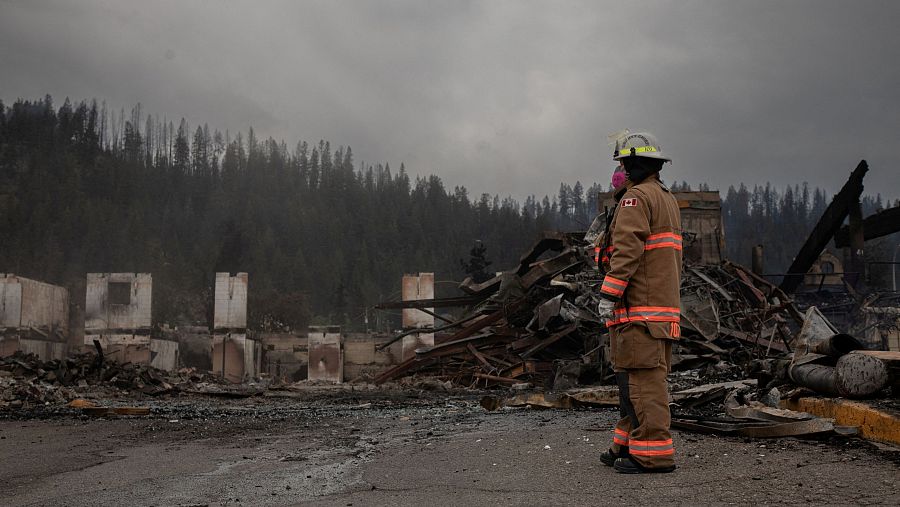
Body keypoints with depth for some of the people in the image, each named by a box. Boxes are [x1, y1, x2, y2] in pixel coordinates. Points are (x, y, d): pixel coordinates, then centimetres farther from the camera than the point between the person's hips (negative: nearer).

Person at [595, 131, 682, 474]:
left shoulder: (637, 197, -9)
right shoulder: (668, 200, 23)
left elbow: (627, 250, -20)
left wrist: (608, 294, -20)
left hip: (638, 307, -10)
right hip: (666, 304, 10)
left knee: (643, 377, -10)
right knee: (638, 377, 13)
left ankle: (653, 454, -11)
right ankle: (629, 446, 18)